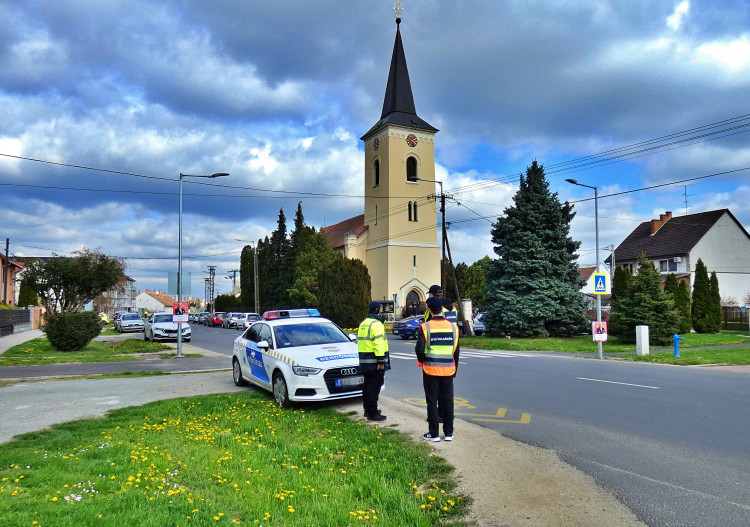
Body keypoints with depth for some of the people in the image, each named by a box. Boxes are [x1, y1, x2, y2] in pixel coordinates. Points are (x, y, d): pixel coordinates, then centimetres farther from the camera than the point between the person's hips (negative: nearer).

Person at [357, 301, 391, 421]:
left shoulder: (363, 324, 16)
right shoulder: (376, 324, -14)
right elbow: (378, 344, -21)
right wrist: (381, 361, -21)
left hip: (364, 361, 9)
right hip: (374, 362, -9)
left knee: (367, 386, 18)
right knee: (374, 387, -5)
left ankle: (368, 410, 28)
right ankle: (372, 413, -4)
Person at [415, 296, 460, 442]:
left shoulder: (425, 327, -10)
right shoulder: (453, 327, 3)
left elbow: (419, 349, -12)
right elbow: (457, 350, 9)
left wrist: (422, 361, 9)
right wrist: (454, 369, 18)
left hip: (431, 369, -3)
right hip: (448, 370, 3)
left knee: (432, 401, 5)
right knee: (448, 401, 11)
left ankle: (434, 433, 9)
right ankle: (448, 433, 17)